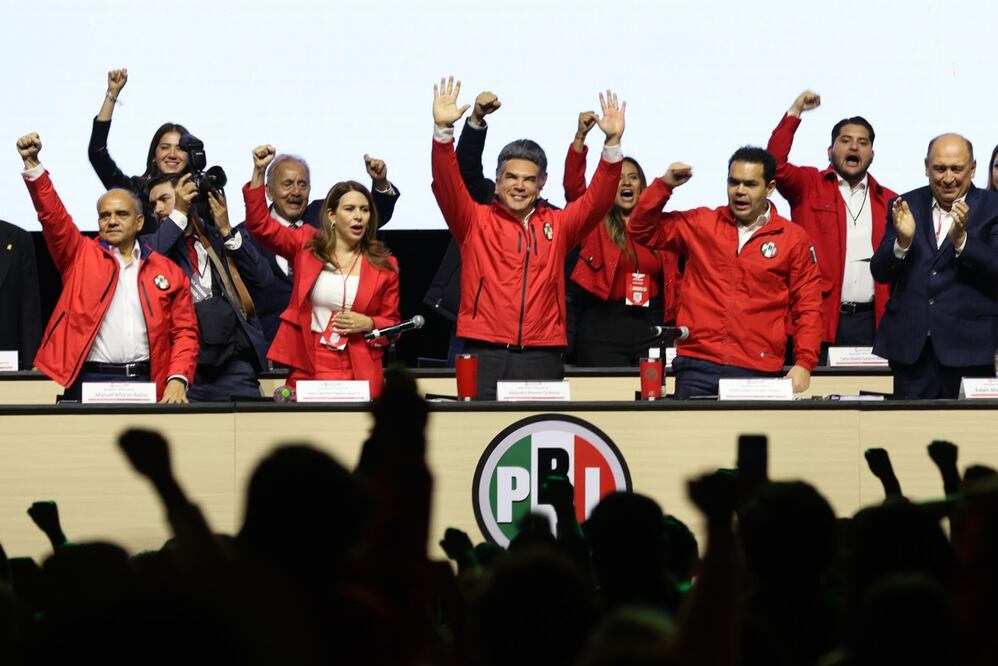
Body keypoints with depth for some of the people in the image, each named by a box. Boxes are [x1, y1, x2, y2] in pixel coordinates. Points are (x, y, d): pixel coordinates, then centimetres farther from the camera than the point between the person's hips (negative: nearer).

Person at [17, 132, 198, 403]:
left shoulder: (169, 271, 13)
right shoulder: (80, 255, 13)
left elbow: (185, 332, 9)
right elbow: (51, 213, 1)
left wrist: (178, 379, -7)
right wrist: (31, 163, -12)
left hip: (145, 382, 1)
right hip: (89, 380, -1)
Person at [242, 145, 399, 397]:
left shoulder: (384, 265, 7)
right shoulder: (306, 245, 7)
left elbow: (392, 323, 13)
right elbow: (260, 225, 0)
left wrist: (368, 324, -9)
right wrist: (259, 172, -9)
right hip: (305, 369, 0)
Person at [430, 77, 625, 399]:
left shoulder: (556, 226, 14)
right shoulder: (475, 221, 8)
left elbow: (597, 200, 5)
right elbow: (447, 186, -5)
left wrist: (612, 142, -8)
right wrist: (443, 130, -20)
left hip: (542, 359, 2)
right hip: (484, 358, -2)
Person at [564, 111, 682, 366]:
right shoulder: (596, 222, 7)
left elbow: (673, 279, 13)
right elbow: (573, 185, -9)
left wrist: (677, 324, 2)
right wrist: (580, 137, -20)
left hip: (652, 326, 2)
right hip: (603, 328, -2)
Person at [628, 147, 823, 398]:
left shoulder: (793, 238, 8)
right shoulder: (701, 224, 11)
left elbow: (807, 307, 7)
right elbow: (642, 230, 14)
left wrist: (804, 363, -4)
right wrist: (664, 185, 0)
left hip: (759, 374, -1)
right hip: (697, 368, 1)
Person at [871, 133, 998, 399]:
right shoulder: (905, 206, 9)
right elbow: (880, 273, 4)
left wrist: (961, 239, -23)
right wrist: (903, 240, -15)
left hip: (969, 349, -2)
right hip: (911, 348, 2)